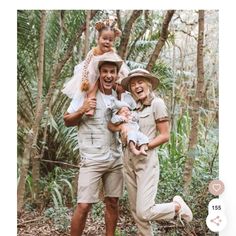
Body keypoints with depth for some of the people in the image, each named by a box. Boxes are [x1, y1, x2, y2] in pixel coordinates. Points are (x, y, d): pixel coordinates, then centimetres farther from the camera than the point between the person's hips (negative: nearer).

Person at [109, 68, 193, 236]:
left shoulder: (157, 103, -7)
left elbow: (165, 136, -9)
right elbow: (112, 125, 0)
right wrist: (122, 126, -20)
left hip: (147, 161, -6)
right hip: (129, 161, 6)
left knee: (144, 212, -10)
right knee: (136, 211, 11)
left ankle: (177, 206, 14)